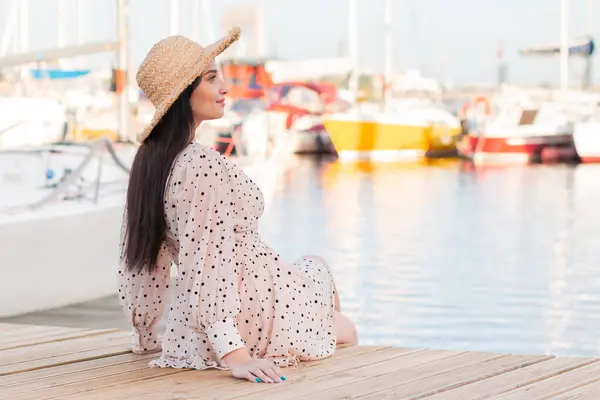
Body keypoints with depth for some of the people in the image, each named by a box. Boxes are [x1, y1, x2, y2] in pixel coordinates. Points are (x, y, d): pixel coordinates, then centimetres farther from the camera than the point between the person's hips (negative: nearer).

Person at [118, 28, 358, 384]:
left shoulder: (149, 160, 0)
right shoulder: (205, 165, -26)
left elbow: (141, 261, 7)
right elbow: (206, 265, -30)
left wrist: (147, 338, 17)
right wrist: (233, 353, -29)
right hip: (253, 315, -8)